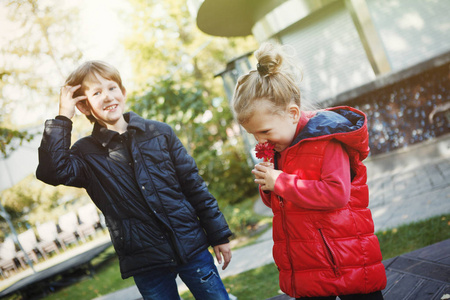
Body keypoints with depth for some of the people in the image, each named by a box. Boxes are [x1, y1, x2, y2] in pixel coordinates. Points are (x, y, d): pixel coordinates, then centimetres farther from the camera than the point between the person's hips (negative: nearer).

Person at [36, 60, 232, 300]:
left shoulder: (160, 133, 3)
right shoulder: (87, 153, 1)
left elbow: (194, 185, 4)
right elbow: (53, 171, -19)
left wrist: (219, 235, 5)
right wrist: (62, 119, -15)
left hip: (191, 246, 1)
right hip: (146, 263, -1)